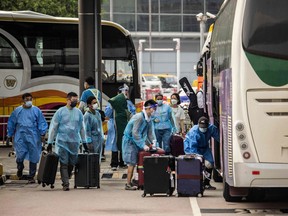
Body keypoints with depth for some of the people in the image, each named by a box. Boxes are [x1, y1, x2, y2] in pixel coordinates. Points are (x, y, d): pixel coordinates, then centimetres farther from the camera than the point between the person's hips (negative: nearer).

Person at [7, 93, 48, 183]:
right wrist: (9, 135, 11)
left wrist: (42, 134, -5)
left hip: (33, 137, 0)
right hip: (20, 137, 0)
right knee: (20, 155, -8)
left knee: (33, 157, 1)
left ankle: (31, 177, 11)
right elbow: (11, 123, 12)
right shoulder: (17, 111, 6)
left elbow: (42, 123, 3)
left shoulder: (36, 111, 3)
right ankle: (20, 170, 23)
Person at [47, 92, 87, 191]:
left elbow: (81, 127, 18)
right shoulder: (60, 111, -2)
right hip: (62, 142, -4)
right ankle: (65, 184, -9)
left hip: (74, 142, 4)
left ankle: (66, 179, 22)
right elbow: (53, 127, 0)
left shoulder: (78, 112, 9)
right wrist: (50, 142, -2)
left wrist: (84, 142, 17)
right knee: (64, 163, -8)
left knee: (72, 163, 4)